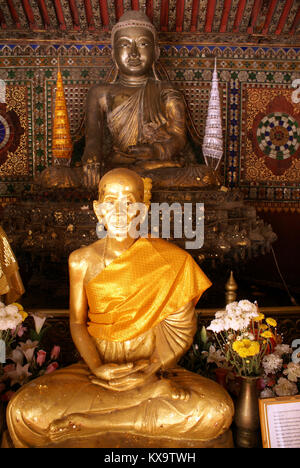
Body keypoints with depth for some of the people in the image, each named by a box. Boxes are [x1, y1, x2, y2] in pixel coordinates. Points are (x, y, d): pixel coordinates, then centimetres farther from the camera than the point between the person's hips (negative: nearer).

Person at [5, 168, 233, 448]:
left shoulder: (169, 261, -7)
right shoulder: (82, 261, -1)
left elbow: (181, 326, -5)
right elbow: (77, 322, 3)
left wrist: (150, 371, -18)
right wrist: (97, 368, -14)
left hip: (153, 367, 0)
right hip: (100, 365, 0)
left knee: (215, 410, -28)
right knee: (24, 410, -22)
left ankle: (87, 422, -16)